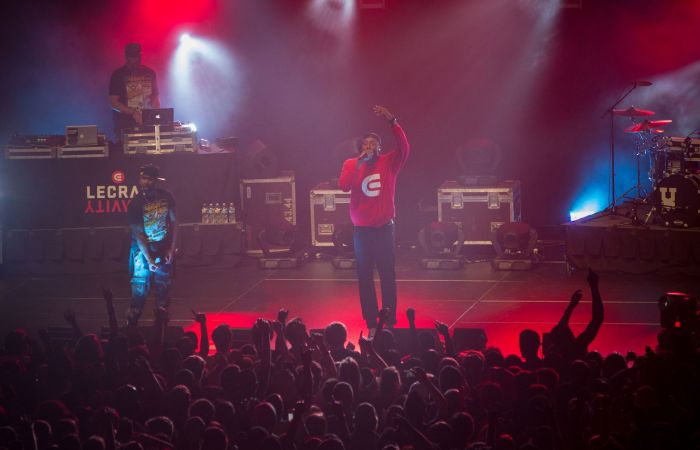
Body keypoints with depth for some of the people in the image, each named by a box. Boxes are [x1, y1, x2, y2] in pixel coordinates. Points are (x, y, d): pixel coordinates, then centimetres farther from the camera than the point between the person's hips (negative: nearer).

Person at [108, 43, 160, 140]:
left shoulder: (149, 73, 11)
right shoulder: (118, 75, -1)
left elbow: (155, 98, 17)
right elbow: (113, 103, -6)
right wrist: (133, 113, -17)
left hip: (147, 124, 3)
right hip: (125, 126, -3)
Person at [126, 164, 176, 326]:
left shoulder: (165, 197, -6)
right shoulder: (136, 203, -15)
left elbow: (173, 221, 3)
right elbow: (138, 234, -14)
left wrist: (172, 248, -3)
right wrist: (149, 259, -16)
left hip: (163, 248, 3)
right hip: (143, 248, -3)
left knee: (163, 284, 8)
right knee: (140, 284, -3)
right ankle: (132, 320, 5)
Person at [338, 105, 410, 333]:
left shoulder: (388, 163, -1)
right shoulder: (351, 164, 0)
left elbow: (404, 148, -19)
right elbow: (343, 186, -15)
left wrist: (392, 122, -29)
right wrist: (358, 163, -21)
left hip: (384, 228, -1)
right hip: (362, 230, 1)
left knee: (388, 276, 2)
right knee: (365, 278, 5)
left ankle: (390, 322, 9)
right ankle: (371, 324, 12)